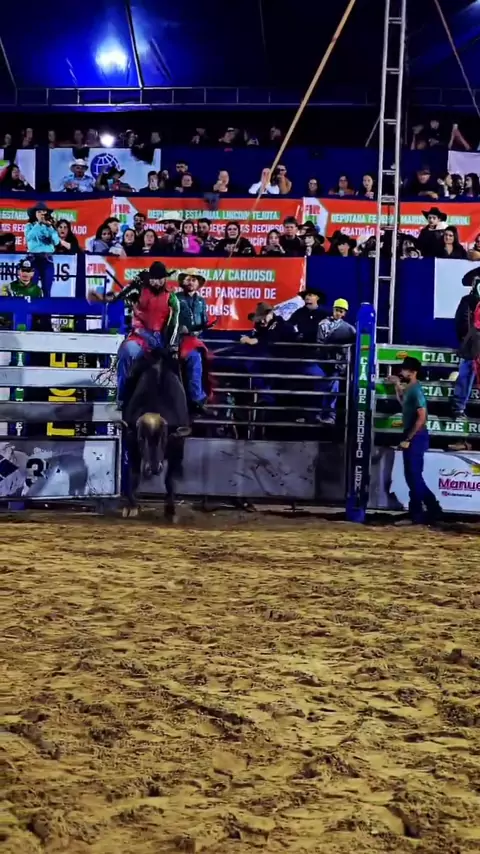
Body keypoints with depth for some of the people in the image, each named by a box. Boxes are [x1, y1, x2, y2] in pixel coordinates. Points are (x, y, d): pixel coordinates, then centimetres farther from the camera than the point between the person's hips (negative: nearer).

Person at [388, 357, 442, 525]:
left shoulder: (416, 390, -18)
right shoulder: (409, 389, 11)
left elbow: (422, 417, -24)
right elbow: (402, 403, 33)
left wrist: (408, 439, -22)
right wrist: (397, 386, 20)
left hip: (416, 438, -10)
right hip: (411, 437, 10)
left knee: (415, 477, -6)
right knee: (411, 476, 13)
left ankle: (433, 510, 0)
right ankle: (416, 512, 19)